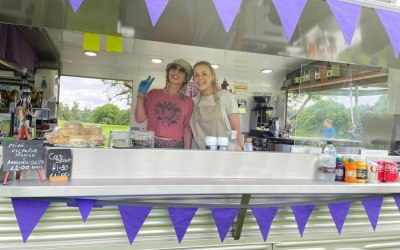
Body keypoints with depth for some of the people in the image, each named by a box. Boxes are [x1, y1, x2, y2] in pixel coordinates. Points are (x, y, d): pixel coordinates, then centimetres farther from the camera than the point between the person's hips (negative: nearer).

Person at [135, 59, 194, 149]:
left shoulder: (188, 102, 6)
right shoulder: (153, 94, 9)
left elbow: (187, 129, 3)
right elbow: (140, 118, 4)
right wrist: (141, 95, -3)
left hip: (175, 147, 0)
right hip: (151, 145, 1)